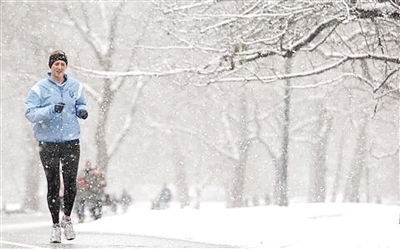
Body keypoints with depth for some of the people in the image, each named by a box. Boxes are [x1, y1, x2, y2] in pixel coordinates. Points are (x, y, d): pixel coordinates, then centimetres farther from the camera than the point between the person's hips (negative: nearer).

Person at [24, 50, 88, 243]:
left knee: (71, 183, 0)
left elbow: (80, 104, 20)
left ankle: (67, 218, 23)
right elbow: (30, 113, -10)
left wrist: (82, 111, -3)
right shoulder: (39, 89, -4)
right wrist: (51, 110, -23)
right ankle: (55, 225, 13)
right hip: (48, 143, -2)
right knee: (53, 185, 2)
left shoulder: (75, 86, 6)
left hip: (71, 142, 2)